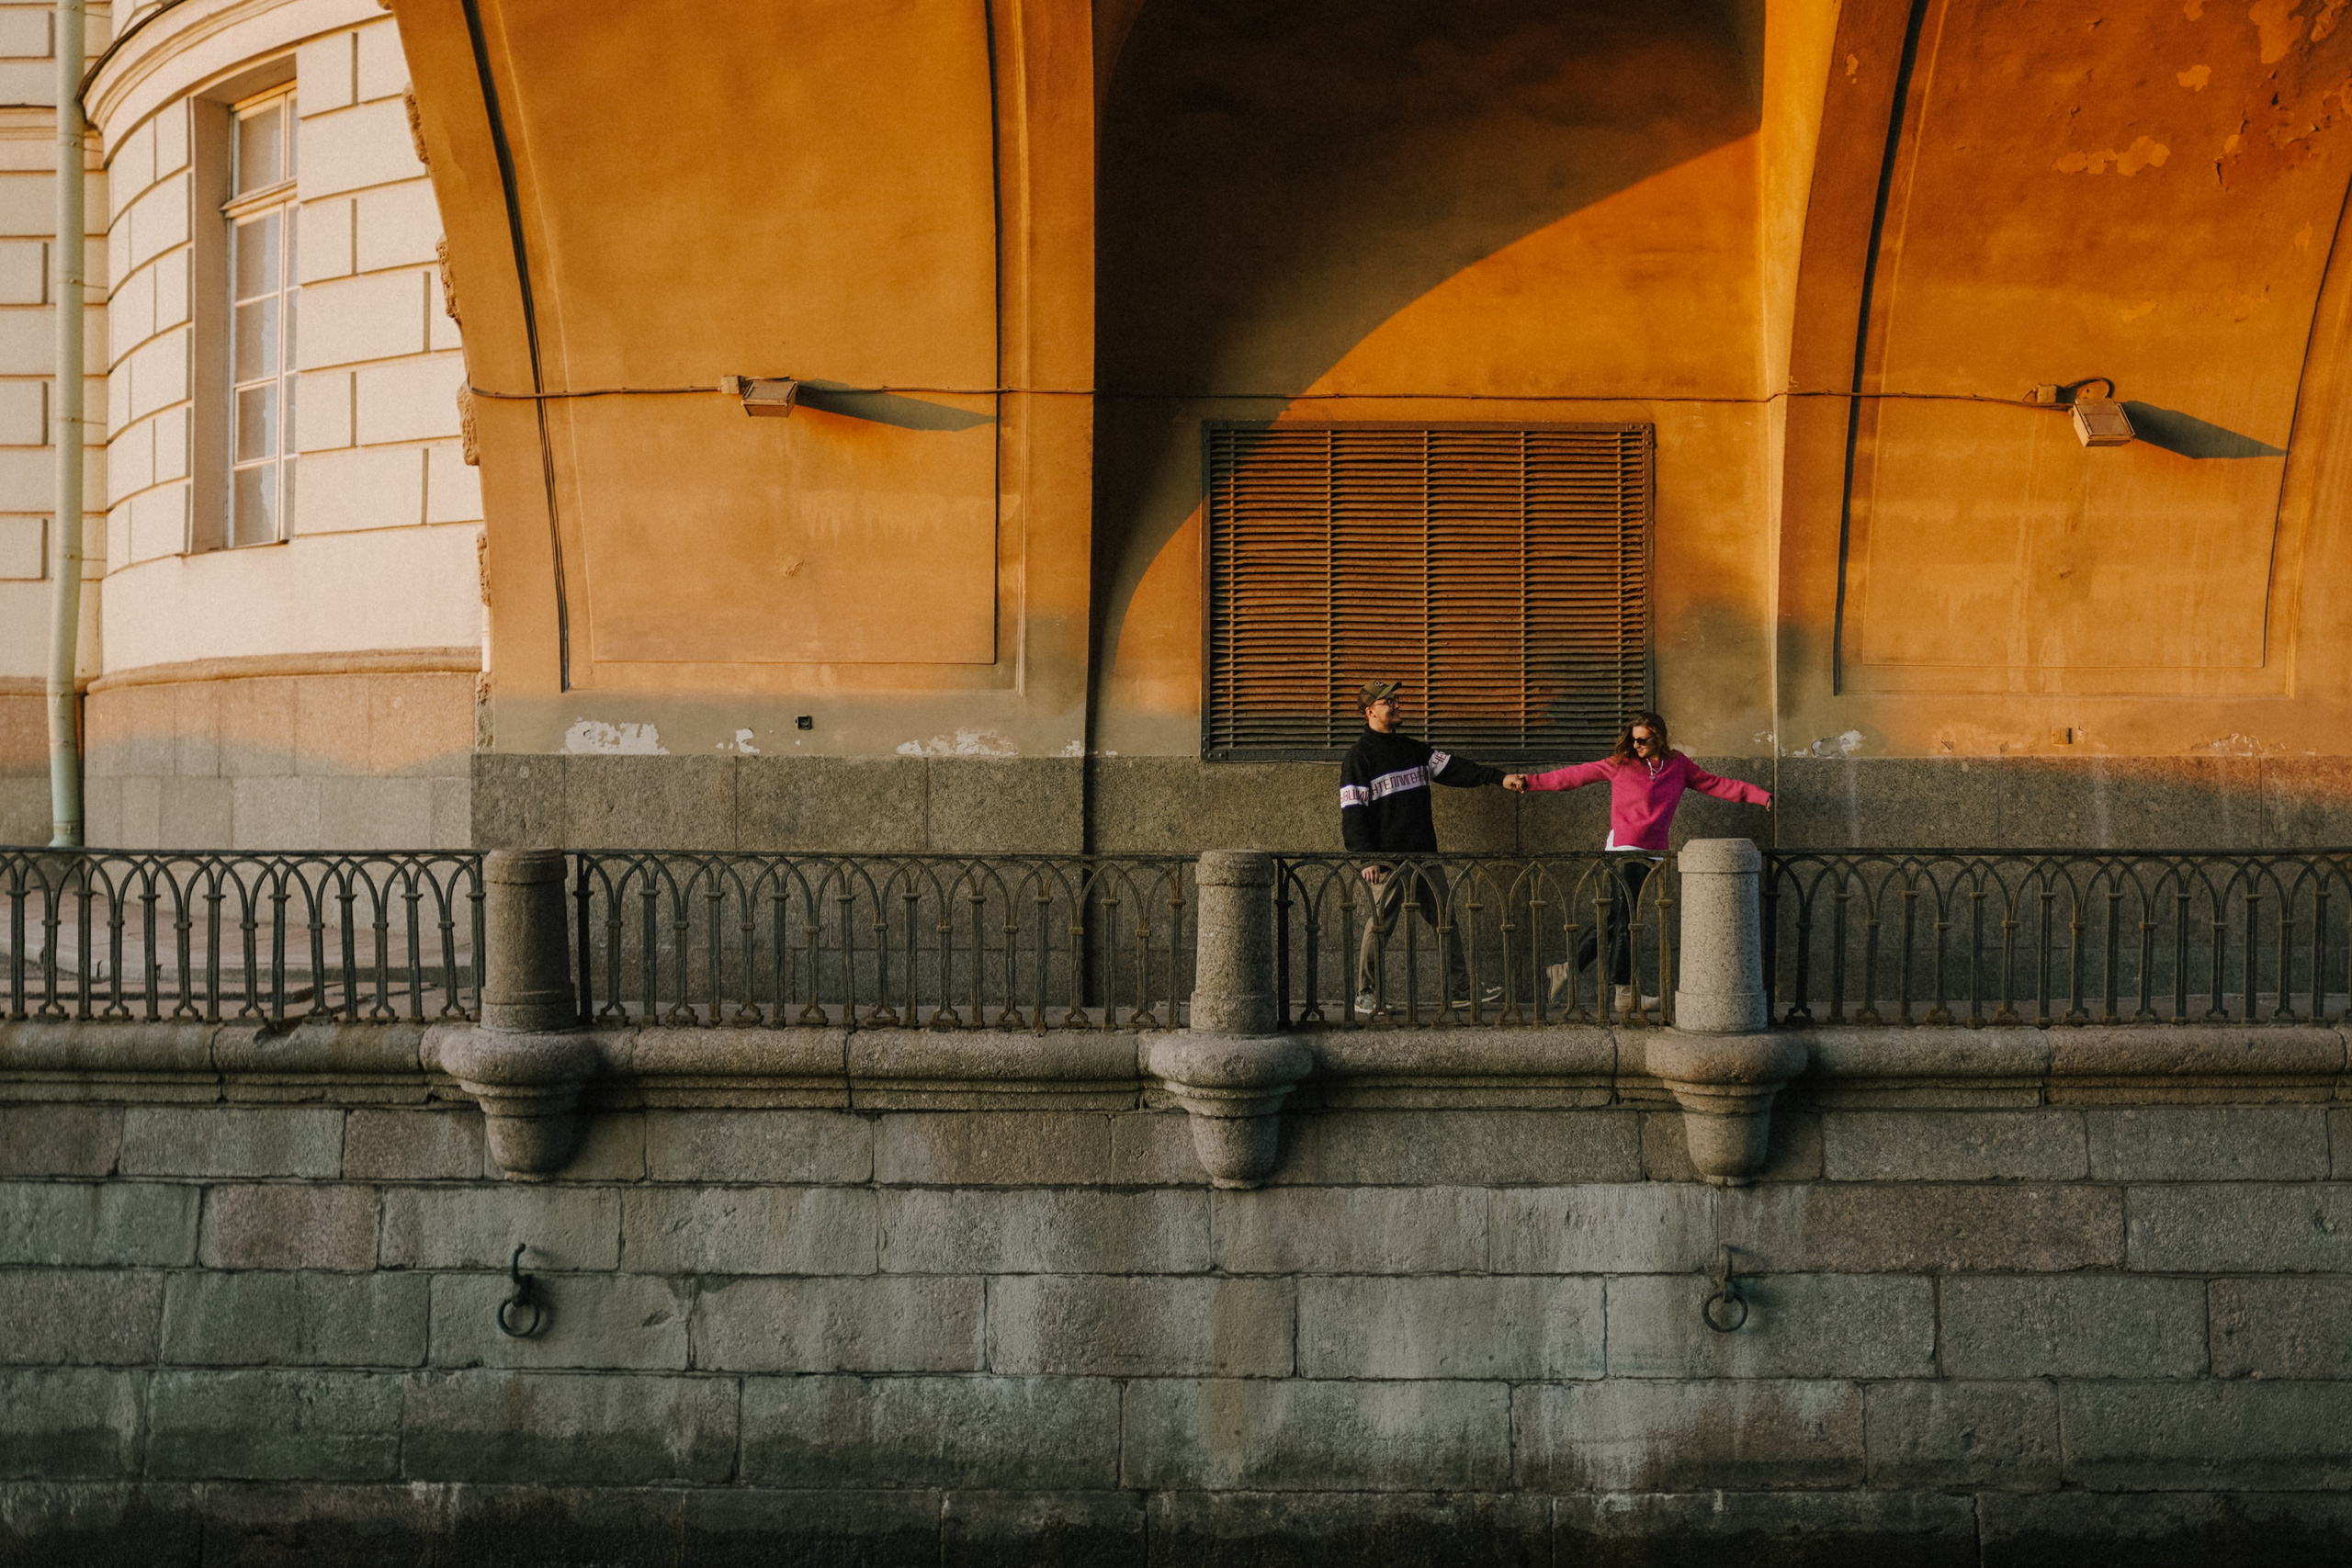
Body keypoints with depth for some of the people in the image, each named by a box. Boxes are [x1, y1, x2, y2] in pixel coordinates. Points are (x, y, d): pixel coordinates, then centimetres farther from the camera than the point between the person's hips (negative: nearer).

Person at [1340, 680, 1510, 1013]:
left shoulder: (1413, 749, 16)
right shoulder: (1360, 755, -5)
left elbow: (1452, 768, 8)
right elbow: (1352, 811, -10)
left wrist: (1495, 776, -5)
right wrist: (1366, 857, -18)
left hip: (1424, 854, 7)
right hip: (1388, 858, -7)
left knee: (1445, 919, 6)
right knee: (1380, 923, -4)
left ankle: (1460, 989, 9)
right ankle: (1366, 995, 6)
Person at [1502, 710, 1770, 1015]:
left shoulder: (1679, 766, 11)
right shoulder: (1620, 764, 1)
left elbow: (1717, 785, 10)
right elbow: (1574, 775, 4)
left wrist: (1762, 796, 3)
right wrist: (1528, 781, 2)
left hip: (1652, 852, 5)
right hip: (1624, 849, -5)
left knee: (1618, 919, 5)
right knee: (1627, 919, -6)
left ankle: (1569, 970, 14)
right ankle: (1625, 993, -1)